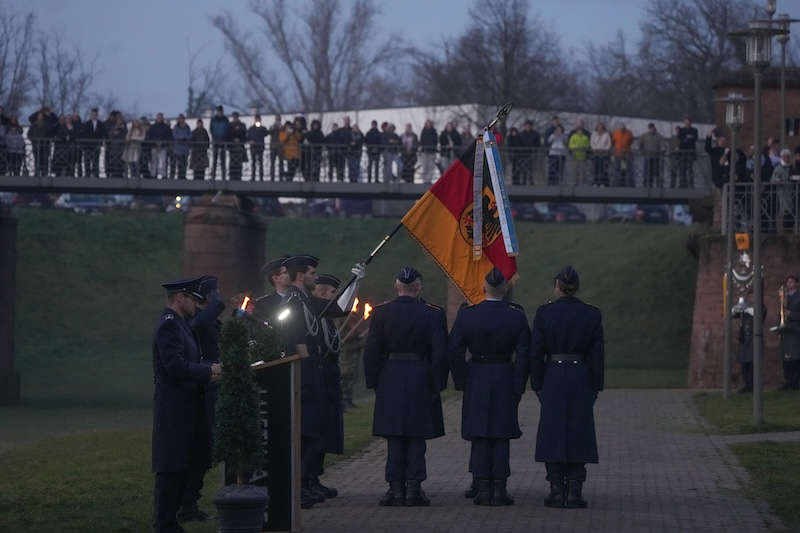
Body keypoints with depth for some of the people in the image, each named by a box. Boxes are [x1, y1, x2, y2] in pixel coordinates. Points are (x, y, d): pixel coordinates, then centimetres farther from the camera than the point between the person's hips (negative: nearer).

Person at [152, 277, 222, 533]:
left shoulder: (178, 324, 17)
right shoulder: (169, 325, -14)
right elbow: (175, 366, -22)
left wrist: (209, 369, 5)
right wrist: (209, 372, -15)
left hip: (184, 408, 10)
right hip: (174, 409, -10)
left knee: (181, 467, 12)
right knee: (171, 470, -7)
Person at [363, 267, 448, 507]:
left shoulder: (381, 313, -2)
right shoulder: (433, 314, -5)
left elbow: (371, 352, 0)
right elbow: (440, 354, -5)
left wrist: (374, 383, 8)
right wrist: (437, 385, 2)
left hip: (390, 382, 1)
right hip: (421, 382, -1)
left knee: (394, 438, 7)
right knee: (417, 438, 5)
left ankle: (396, 488, 4)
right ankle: (413, 488, 1)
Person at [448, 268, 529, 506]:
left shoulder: (467, 314, -4)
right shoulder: (517, 316, -5)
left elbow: (454, 350, -4)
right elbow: (523, 354, -6)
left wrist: (462, 382, 3)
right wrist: (518, 387, 0)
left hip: (476, 380, 0)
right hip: (505, 381, 0)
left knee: (479, 437, 5)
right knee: (501, 437, 5)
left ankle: (483, 489, 3)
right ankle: (499, 489, 2)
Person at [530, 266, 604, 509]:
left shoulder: (544, 313, -4)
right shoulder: (592, 314, -1)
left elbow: (536, 353, -4)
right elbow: (597, 355, 0)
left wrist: (537, 384, 4)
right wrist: (596, 386, 7)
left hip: (552, 379, -1)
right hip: (582, 380, 1)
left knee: (552, 434, 5)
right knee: (578, 434, 5)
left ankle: (556, 491, 3)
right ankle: (575, 491, 0)